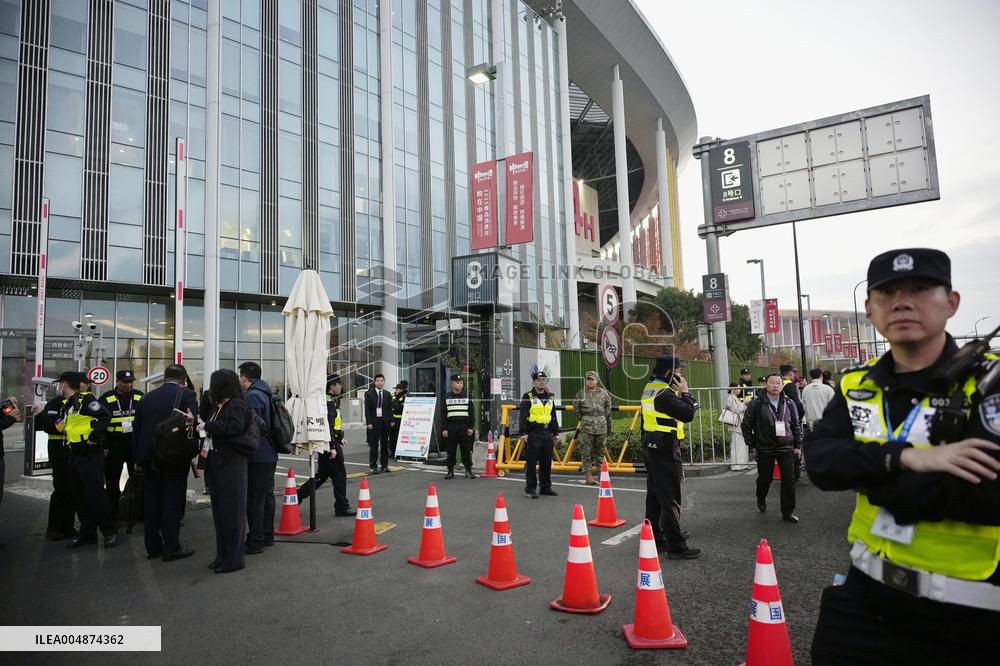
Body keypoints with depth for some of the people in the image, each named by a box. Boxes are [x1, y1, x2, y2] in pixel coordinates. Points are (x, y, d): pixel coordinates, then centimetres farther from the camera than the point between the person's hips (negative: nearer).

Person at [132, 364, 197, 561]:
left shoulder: (147, 397, 10)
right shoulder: (186, 395, -6)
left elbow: (136, 430, 12)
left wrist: (137, 459, 16)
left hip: (149, 457, 5)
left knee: (151, 502, 12)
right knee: (172, 502, 1)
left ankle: (153, 546, 19)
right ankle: (171, 548, 4)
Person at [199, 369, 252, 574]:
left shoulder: (237, 405, -12)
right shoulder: (216, 406, 15)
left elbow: (235, 427, -27)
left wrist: (208, 426, -17)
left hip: (231, 464, -9)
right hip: (216, 463, 9)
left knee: (232, 511, -3)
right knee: (219, 510, 14)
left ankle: (234, 558, 6)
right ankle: (223, 555, 24)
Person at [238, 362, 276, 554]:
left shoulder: (252, 396, -15)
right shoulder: (266, 394, 15)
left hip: (258, 457, -10)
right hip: (270, 455, 10)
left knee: (254, 499, -4)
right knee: (267, 495, 17)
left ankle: (255, 541, 0)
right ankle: (267, 535, 27)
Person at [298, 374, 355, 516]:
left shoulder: (332, 401, 14)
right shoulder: (329, 403, -18)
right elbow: (328, 426, -24)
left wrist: (339, 439, 25)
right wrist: (332, 447, -24)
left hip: (330, 444, 10)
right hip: (330, 444, -10)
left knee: (322, 474, 17)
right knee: (339, 475, -2)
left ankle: (298, 495, 20)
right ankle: (342, 507, 6)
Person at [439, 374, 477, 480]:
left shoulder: (467, 397, 8)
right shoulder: (446, 397, 7)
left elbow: (471, 413, 8)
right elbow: (442, 414, 5)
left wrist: (470, 427, 0)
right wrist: (443, 429, -2)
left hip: (464, 427, 0)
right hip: (451, 428, 0)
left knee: (466, 450, 1)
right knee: (451, 451, 5)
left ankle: (468, 471, 9)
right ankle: (450, 471, 15)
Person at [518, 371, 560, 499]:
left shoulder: (550, 397, 16)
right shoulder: (528, 397, -2)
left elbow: (553, 416, 22)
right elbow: (522, 416, -8)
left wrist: (555, 433, 18)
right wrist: (523, 433, -15)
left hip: (547, 433, 6)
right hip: (533, 434, -6)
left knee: (547, 462, 11)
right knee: (531, 462, -3)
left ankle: (546, 487, 22)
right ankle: (530, 488, 4)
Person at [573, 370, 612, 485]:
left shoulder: (603, 393, 7)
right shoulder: (581, 394, 0)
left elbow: (608, 409, 17)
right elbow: (576, 409, 11)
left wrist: (608, 424, 16)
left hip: (601, 426, 2)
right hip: (586, 427, -2)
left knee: (600, 450, 9)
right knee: (586, 451, -2)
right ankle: (588, 475, 3)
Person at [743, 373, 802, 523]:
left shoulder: (789, 404, 3)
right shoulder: (757, 403, -6)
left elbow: (797, 425, 11)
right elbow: (746, 424, 1)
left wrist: (798, 445, 7)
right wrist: (751, 443, 0)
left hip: (786, 448, 2)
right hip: (765, 449, -2)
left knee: (789, 480, -2)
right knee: (765, 478, 11)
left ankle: (788, 512, 11)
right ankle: (761, 500, 41)